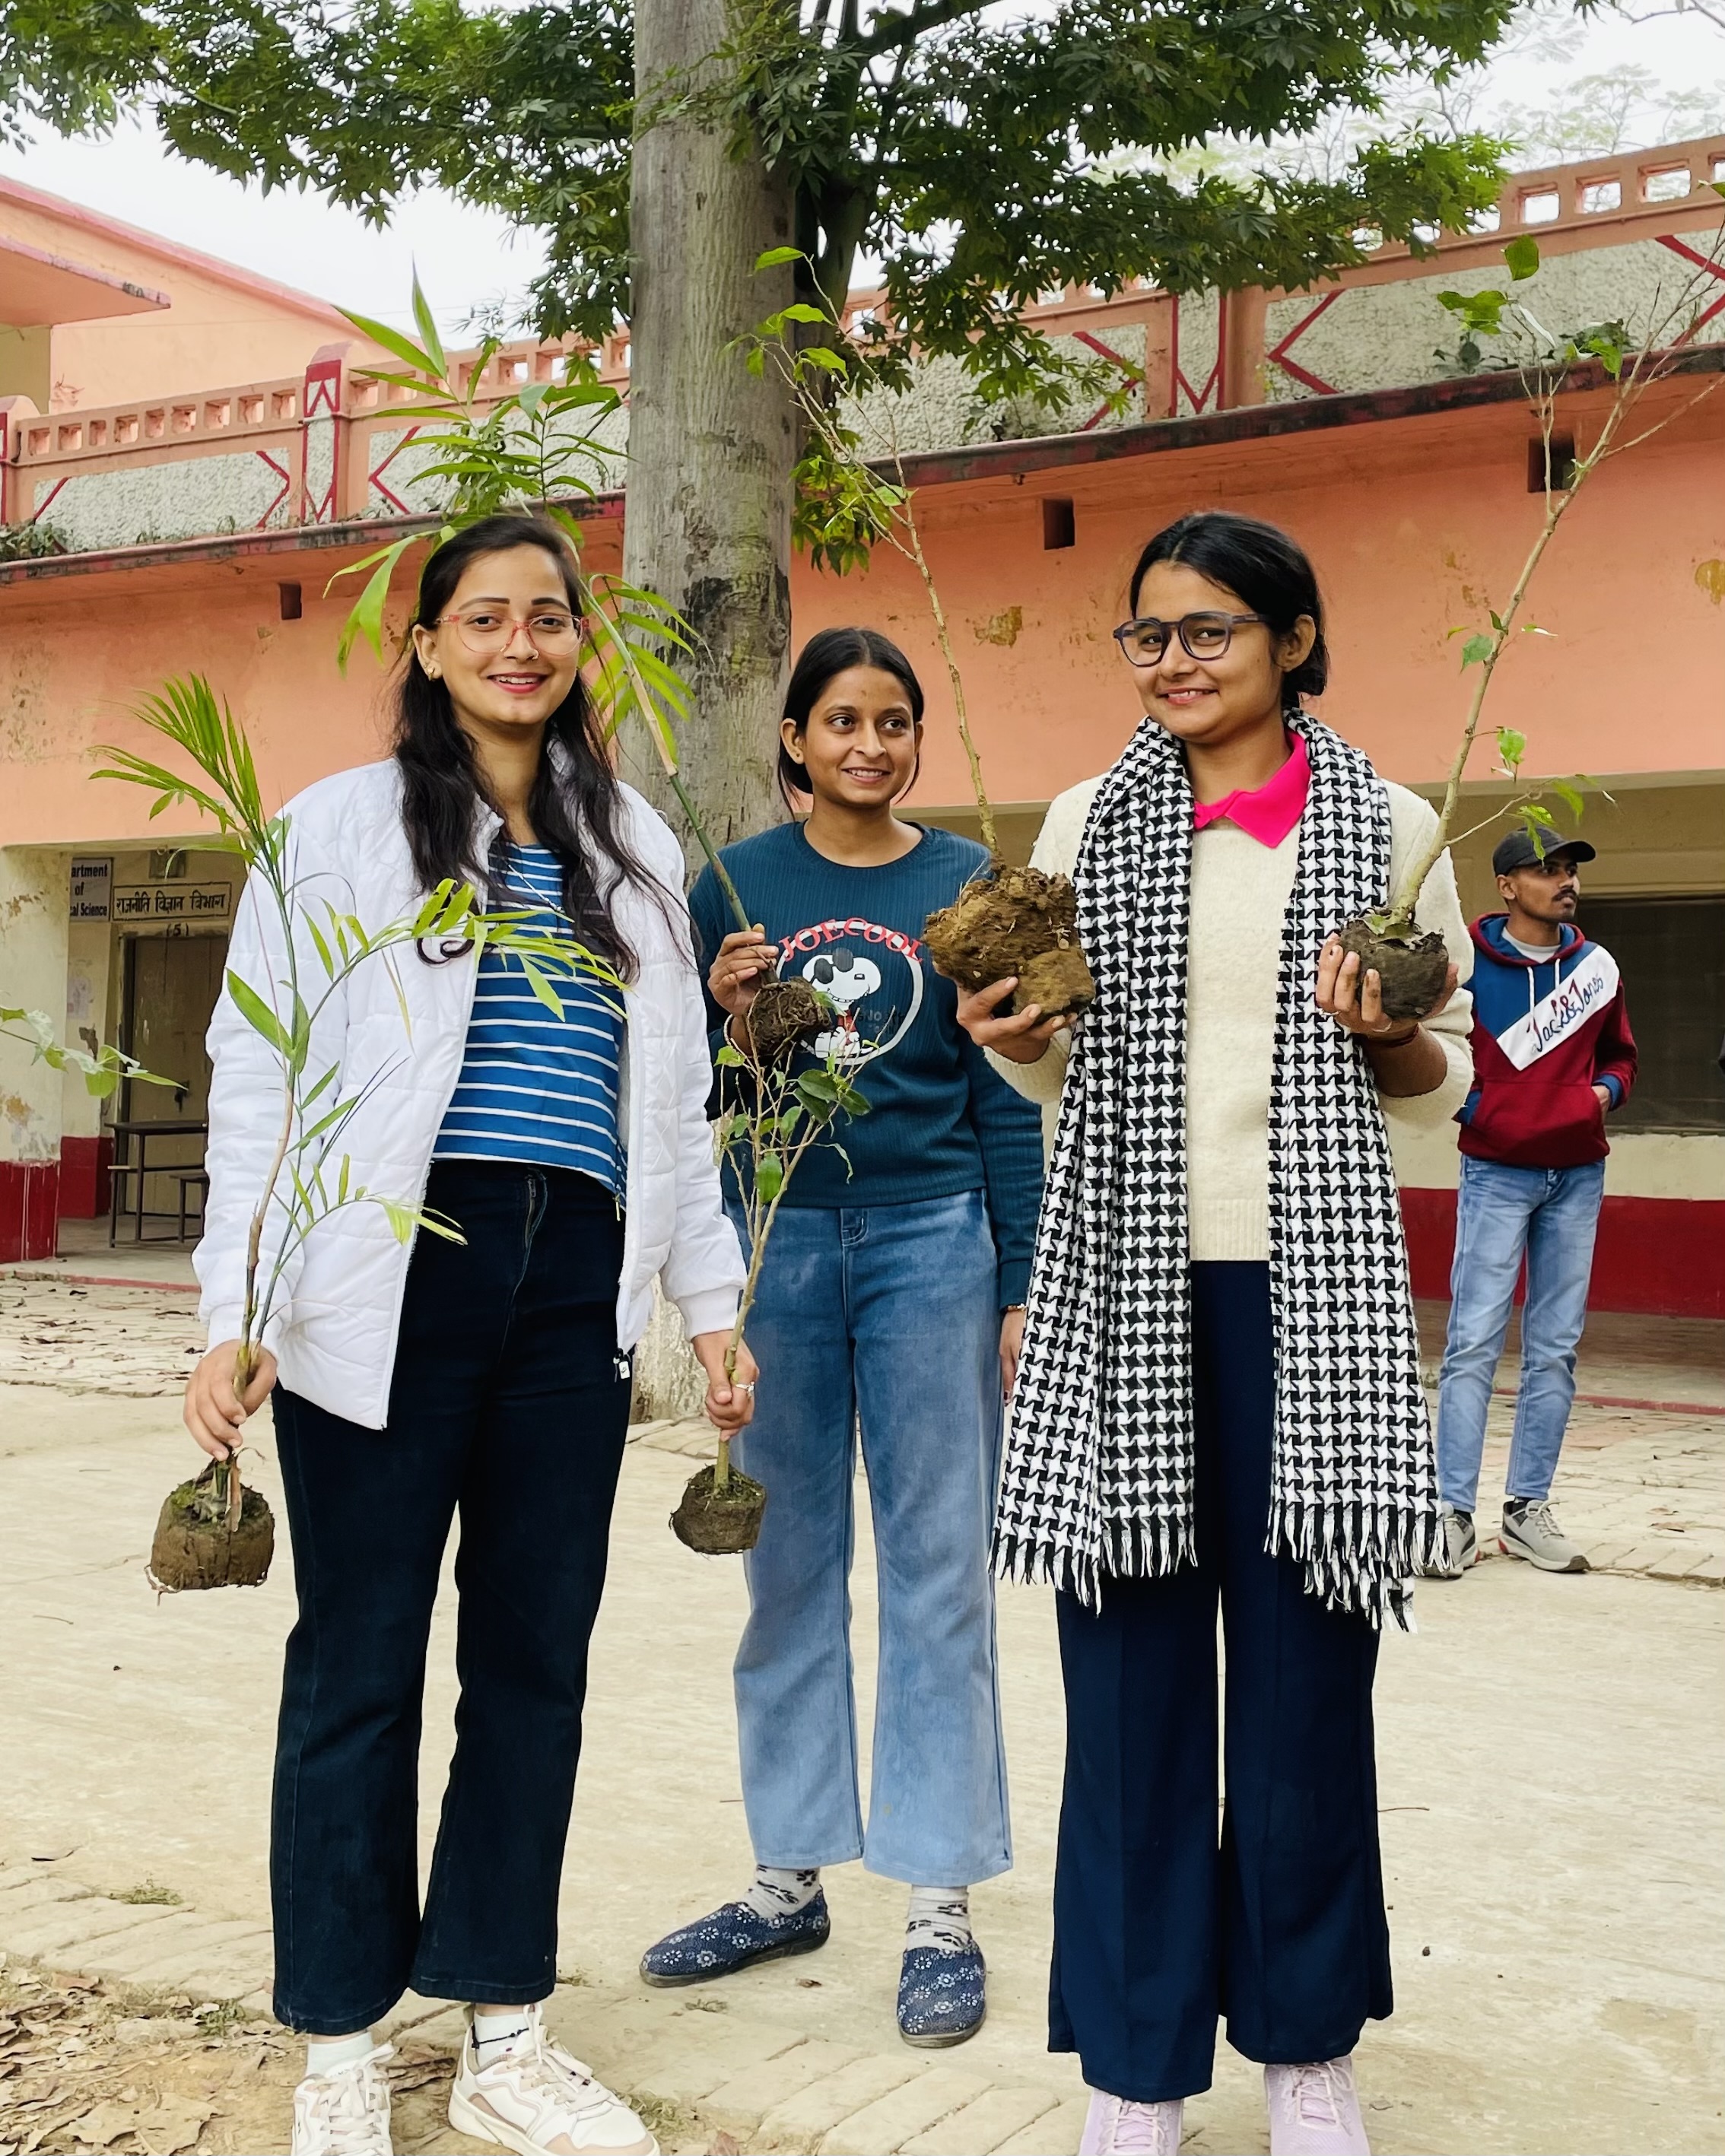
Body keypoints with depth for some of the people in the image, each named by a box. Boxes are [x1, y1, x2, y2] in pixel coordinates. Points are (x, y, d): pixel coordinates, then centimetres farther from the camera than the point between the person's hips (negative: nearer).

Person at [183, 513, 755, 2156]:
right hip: (395, 1280, -4)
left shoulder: (635, 849, 17)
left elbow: (673, 1094, 19)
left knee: (537, 1655, 8)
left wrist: (711, 1301, 14)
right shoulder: (342, 826, 3)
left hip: (573, 1285, 4)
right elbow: (259, 1074, -2)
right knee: (359, 1662, 2)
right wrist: (239, 1314, -10)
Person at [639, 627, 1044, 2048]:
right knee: (789, 1567, 9)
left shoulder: (966, 881, 3)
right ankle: (790, 1878, 22)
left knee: (937, 1569, 2)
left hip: (931, 1240, -1)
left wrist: (1022, 1288, -1)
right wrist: (732, 1019, -13)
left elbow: (1008, 1098, 3)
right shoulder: (736, 885, 5)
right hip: (779, 1243, 2)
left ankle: (942, 1905, 10)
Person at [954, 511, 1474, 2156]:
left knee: (1307, 1664, 4)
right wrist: (1007, 1034, -7)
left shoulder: (1389, 829, 5)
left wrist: (1387, 1037, -12)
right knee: (1130, 1666, 3)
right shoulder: (1086, 822, 9)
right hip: (1123, 1281, 1)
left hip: (1307, 1282, -1)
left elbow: (1445, 1081, 9)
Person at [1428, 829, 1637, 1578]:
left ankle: (1529, 1508, 12)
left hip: (1578, 1175, 5)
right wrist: (1468, 1105, -9)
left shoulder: (1597, 966, 9)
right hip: (1496, 1172, -4)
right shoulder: (1466, 963, -5)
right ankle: (1452, 1512, -6)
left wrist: (1607, 1090, 2)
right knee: (1474, 1342, -8)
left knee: (1555, 1348, 6)